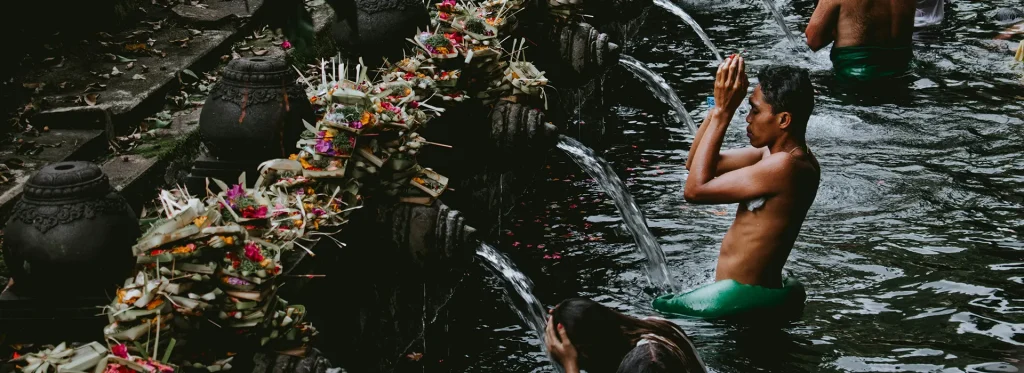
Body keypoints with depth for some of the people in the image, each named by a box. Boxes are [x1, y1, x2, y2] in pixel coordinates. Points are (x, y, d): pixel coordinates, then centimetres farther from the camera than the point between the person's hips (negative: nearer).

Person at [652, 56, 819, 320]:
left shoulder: (785, 167, -25)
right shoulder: (775, 152, 6)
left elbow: (695, 189, -23)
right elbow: (696, 164, 10)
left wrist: (722, 112, -19)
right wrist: (720, 105, -2)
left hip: (744, 299, -11)